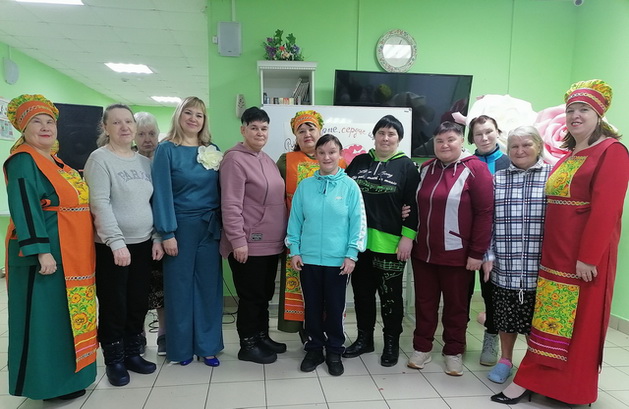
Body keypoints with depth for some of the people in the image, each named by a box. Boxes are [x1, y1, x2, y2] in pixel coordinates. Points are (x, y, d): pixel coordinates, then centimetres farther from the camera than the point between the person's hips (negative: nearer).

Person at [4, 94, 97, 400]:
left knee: (68, 313, 15)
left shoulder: (55, 162, 16)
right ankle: (49, 382, 12)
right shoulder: (23, 161, -10)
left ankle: (65, 371, 28)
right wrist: (42, 251, -25)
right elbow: (25, 209, -19)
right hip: (45, 254, -9)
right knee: (46, 316, 0)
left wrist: (82, 252, 20)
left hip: (73, 255, 9)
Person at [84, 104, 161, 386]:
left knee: (139, 303, 12)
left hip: (143, 244, 6)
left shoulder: (144, 162, 10)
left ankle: (133, 354, 29)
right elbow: (100, 204, -16)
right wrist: (116, 241, -23)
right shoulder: (99, 159, -7)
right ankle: (114, 361, 22)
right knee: (114, 306, 5)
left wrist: (157, 238, 7)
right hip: (111, 247, -5)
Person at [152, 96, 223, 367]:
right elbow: (162, 193, -9)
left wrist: (225, 227, 2)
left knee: (209, 286, 8)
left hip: (210, 227, 4)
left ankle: (208, 346, 21)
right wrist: (167, 233, -14)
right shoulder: (166, 150, -3)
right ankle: (181, 348, 22)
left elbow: (221, 190, 8)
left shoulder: (213, 150, 8)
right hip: (181, 226, -3)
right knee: (180, 287, 7)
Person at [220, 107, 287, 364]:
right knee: (251, 296, 4)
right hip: (248, 244, -8)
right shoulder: (235, 159, -13)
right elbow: (230, 205, -19)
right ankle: (247, 345, 19)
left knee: (265, 294, 18)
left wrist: (284, 236, 18)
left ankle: (262, 337, 33)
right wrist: (238, 240, -22)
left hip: (271, 243, 8)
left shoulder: (267, 160, 14)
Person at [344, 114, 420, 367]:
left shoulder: (407, 167, -1)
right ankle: (364, 338, 29)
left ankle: (392, 342, 24)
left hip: (390, 243, -4)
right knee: (362, 291, 13)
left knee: (390, 294, 7)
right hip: (359, 240, 4)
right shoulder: (359, 162, 10)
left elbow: (412, 206, -5)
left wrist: (408, 237, -12)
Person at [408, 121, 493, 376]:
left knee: (455, 305, 11)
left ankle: (453, 352, 28)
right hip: (423, 251, 5)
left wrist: (477, 253, -13)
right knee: (424, 302, 14)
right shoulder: (426, 169, 8)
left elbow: (484, 212, -12)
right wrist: (411, 239, 10)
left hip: (456, 254, -4)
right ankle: (422, 348, 29)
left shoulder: (475, 169, -8)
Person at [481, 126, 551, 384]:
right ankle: (505, 360, 34)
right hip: (504, 266, 2)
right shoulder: (497, 180, 5)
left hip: (539, 266, -2)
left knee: (535, 319, 10)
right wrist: (488, 256, 1)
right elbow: (488, 220, 5)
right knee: (505, 316, 14)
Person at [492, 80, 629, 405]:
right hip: (555, 255, 8)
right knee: (549, 320, 12)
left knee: (579, 324, 5)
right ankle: (530, 380, 22)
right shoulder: (567, 156, 16)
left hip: (584, 258, -7)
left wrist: (588, 257, -21)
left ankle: (575, 390, 21)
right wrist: (547, 251, 10)